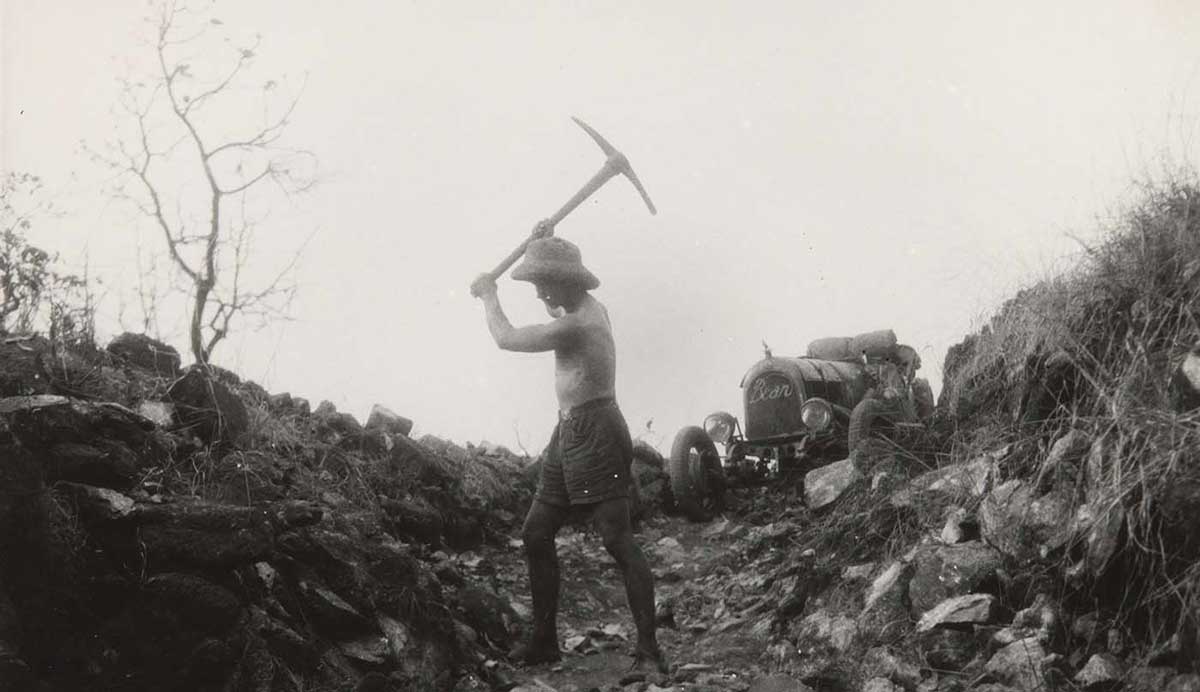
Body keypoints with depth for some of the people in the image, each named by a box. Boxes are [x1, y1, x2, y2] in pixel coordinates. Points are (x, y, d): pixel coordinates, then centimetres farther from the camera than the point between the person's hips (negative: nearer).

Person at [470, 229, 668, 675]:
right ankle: (544, 641, 17)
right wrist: (545, 245, 28)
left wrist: (488, 295, 8)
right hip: (571, 434, 10)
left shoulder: (575, 326, -18)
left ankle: (649, 650, -12)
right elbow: (558, 310, 37)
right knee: (536, 534, 10)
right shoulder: (588, 306, 12)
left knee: (617, 539, -13)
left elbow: (506, 338, -10)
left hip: (596, 434, -10)